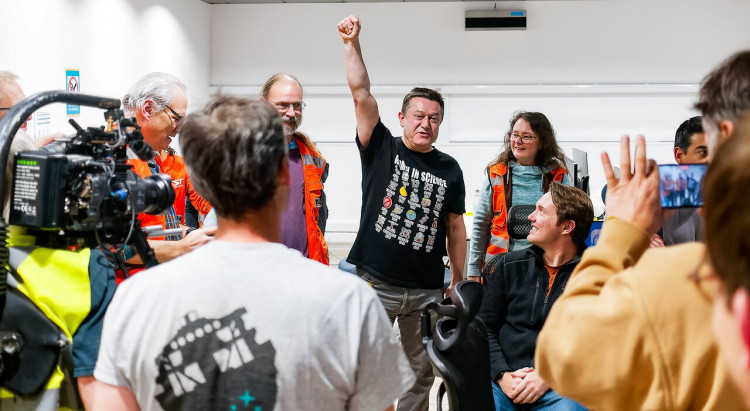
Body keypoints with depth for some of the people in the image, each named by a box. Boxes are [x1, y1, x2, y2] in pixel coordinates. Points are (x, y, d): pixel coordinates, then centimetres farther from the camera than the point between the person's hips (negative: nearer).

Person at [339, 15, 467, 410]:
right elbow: (361, 94, -8)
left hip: (427, 290, 3)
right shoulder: (381, 149, 1)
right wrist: (352, 43, -16)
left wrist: (459, 279, 10)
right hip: (375, 283, -2)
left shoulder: (449, 169, 7)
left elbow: (455, 226, 12)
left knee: (422, 371, 9)